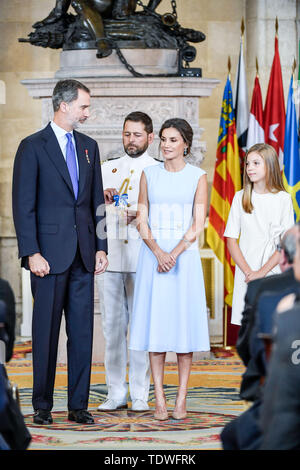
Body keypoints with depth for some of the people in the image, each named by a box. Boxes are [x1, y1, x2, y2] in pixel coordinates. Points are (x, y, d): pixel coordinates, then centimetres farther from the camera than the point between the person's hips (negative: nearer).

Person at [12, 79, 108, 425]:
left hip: (83, 253, 5)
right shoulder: (33, 147, -3)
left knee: (82, 331, 5)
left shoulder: (89, 147, 13)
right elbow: (23, 205, -7)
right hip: (50, 252, -5)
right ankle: (42, 406, 10)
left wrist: (100, 247, 8)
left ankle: (78, 405, 11)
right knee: (46, 332, 1)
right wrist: (32, 253, -14)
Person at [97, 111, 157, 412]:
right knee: (112, 326, 3)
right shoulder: (108, 169, 17)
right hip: (110, 258, 3)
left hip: (142, 260, -3)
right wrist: (103, 197, -8)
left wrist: (139, 213, -18)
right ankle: (116, 394, 8)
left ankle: (140, 395, 1)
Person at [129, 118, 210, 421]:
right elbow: (141, 219, 4)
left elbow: (198, 224, -3)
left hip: (185, 254, -2)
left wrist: (174, 253, -13)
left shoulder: (198, 177, 2)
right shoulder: (149, 175, 8)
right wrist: (158, 252, -11)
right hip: (152, 253, 2)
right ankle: (159, 399, 3)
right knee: (155, 324, 0)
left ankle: (181, 399, 3)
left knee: (184, 323, -1)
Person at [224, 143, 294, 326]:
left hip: (273, 273, -2)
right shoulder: (240, 198, 6)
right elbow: (231, 240, 4)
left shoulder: (283, 199, 0)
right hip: (246, 275, 2)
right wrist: (248, 271, -8)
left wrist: (262, 272, -12)